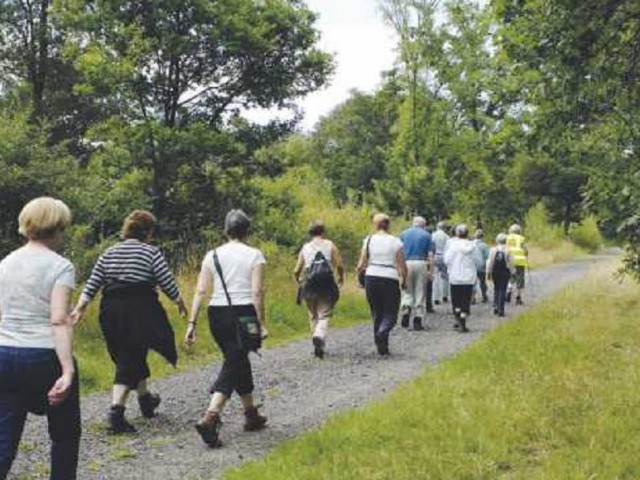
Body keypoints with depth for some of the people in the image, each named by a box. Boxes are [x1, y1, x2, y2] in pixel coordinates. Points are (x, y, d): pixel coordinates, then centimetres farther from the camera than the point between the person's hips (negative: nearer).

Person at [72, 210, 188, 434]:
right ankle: (116, 411, -15)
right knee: (129, 362, -2)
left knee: (133, 356, 21)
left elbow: (91, 285, 5)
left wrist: (79, 308, 6)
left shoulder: (109, 254, 10)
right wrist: (180, 303, 9)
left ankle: (145, 399, 38)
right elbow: (168, 284, -5)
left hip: (111, 311, 6)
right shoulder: (151, 252, -5)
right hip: (140, 311, -6)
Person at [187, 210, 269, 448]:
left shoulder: (212, 256, 6)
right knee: (233, 365, -4)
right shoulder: (254, 255, -3)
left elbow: (200, 291, 1)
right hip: (244, 314, -4)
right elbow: (257, 292, -9)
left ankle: (251, 414, 32)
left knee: (238, 361, 20)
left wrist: (192, 323, 1)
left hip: (217, 314, 4)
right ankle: (209, 417, -23)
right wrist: (262, 323, -5)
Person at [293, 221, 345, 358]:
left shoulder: (305, 248, 10)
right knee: (324, 316, -1)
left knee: (313, 316, 15)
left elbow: (296, 271, 7)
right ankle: (319, 337, -28)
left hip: (310, 287, 2)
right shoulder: (330, 245, 4)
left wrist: (298, 280, 28)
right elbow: (339, 266, -4)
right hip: (327, 286, -2)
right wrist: (341, 278, 15)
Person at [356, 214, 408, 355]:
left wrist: (359, 271, 18)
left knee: (376, 312, 14)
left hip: (371, 278, 2)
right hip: (390, 279, -2)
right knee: (390, 313, 6)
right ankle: (382, 332, -25)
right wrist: (404, 281, 13)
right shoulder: (395, 242, 0)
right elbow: (403, 266, -2)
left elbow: (361, 264, -1)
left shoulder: (369, 240, 2)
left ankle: (382, 346, 14)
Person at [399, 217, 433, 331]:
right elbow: (429, 254, 0)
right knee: (420, 293, 5)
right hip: (421, 263, -1)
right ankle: (417, 320, 6)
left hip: (407, 263, 1)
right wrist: (430, 269, 3)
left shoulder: (404, 234, 10)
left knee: (407, 291, 12)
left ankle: (406, 311, -11)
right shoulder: (426, 235, 5)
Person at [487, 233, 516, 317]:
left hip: (495, 272, 2)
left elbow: (490, 262, -2)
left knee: (496, 289, 18)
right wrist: (512, 271, 7)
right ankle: (501, 310, -2)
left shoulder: (493, 250, -4)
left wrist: (489, 272, 5)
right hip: (505, 273, -2)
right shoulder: (508, 251, -8)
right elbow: (511, 262, -6)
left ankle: (495, 306, 10)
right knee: (502, 290, 1)